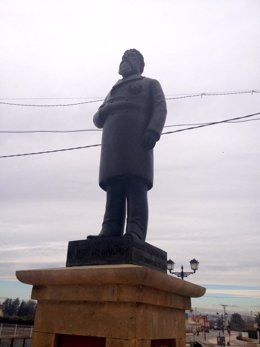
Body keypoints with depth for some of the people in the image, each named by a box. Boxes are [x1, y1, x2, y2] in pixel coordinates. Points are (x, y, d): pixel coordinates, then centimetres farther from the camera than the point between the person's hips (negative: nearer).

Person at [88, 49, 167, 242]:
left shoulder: (150, 84, 24)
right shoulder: (114, 91, 37)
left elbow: (160, 108, 5)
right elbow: (98, 119, 28)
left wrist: (153, 131, -15)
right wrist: (105, 110, 3)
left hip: (137, 139, -5)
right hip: (112, 143, 5)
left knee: (136, 189, -17)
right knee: (114, 193, -8)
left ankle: (135, 235, -25)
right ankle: (110, 233, -15)